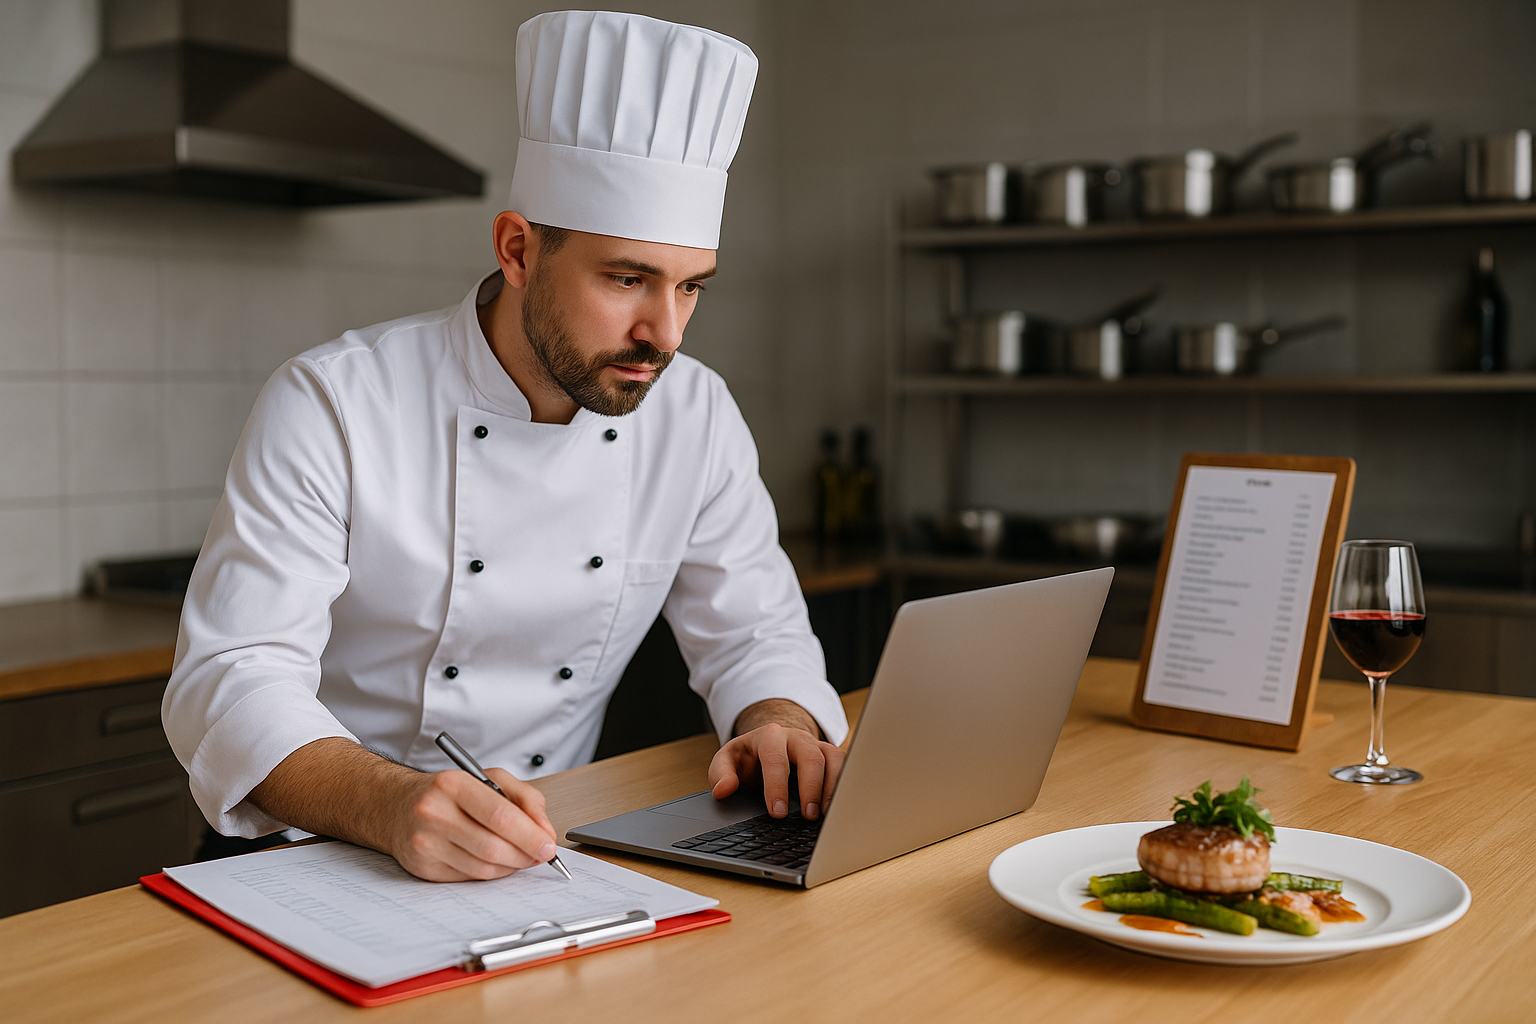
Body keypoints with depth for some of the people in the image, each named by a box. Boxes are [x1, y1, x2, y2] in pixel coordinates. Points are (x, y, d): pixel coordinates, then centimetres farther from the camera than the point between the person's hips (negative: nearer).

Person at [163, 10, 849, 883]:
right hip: (332, 860, -1)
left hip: (546, 848, 2)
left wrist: (780, 723, -19)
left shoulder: (698, 416, -1)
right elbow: (232, 681, -20)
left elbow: (756, 632, 5)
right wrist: (388, 802, -39)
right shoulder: (332, 406, -14)